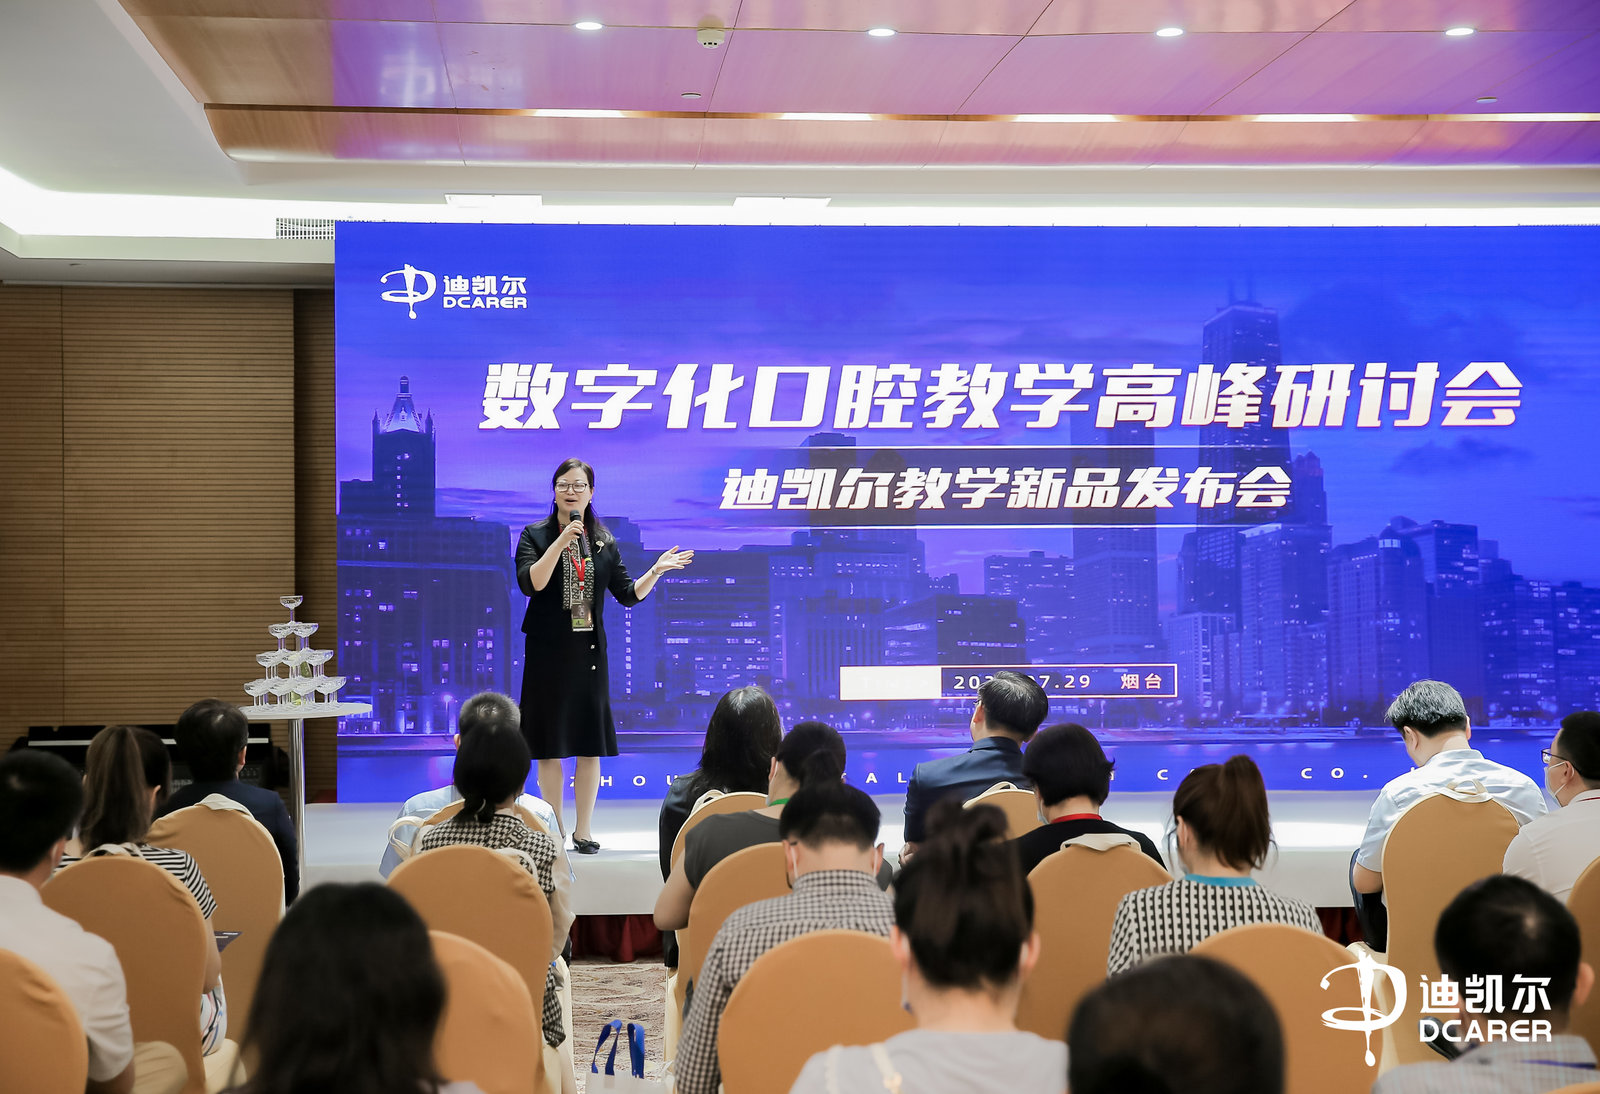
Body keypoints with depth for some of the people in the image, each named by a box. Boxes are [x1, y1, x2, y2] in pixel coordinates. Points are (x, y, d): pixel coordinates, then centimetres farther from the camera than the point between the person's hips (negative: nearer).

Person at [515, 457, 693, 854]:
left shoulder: (604, 542, 9)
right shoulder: (536, 535, -1)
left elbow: (628, 595, 10)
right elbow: (530, 583, -17)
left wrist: (656, 571, -3)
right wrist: (561, 541, -22)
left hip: (590, 650, 3)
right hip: (549, 651, -3)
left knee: (591, 745, 4)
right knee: (549, 746, 0)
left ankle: (584, 830, 14)